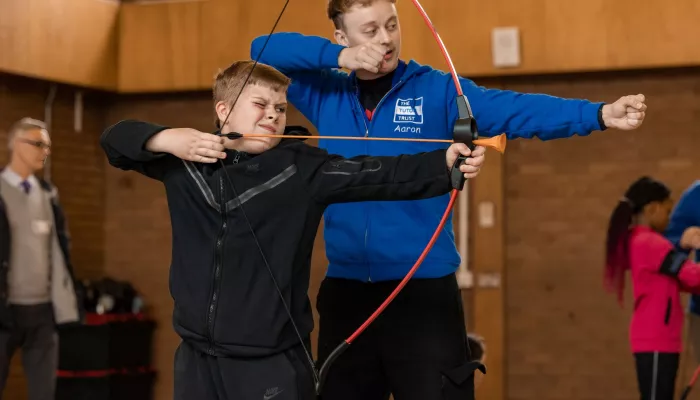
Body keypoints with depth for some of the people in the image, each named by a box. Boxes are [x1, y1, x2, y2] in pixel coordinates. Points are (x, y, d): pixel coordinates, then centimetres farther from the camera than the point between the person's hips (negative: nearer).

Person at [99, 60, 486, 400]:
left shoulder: (302, 169, -6)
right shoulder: (187, 160, 3)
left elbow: (375, 174, -18)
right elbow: (115, 137, 6)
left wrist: (445, 162, -33)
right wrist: (169, 138, -13)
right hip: (196, 356, 3)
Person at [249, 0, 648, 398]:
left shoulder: (439, 91, -1)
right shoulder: (326, 93, 8)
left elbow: (518, 109, -13)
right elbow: (263, 49, 6)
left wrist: (599, 114, -28)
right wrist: (335, 56, -8)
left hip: (424, 291, -3)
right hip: (345, 290, 3)